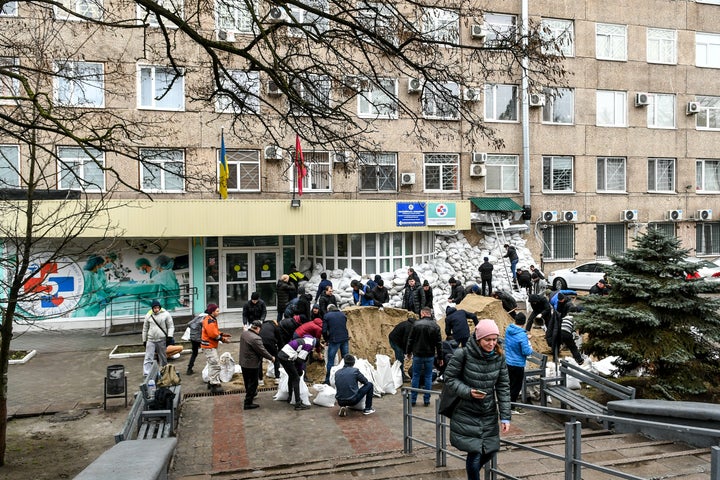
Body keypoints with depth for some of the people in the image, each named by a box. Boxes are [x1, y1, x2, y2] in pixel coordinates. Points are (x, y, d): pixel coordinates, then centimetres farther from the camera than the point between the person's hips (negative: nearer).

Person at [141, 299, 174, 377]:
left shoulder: (166, 314, -3)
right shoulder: (148, 315, 4)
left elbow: (171, 326, 0)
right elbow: (145, 329, 14)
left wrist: (169, 336, -13)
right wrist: (144, 340, 14)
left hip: (162, 340, -1)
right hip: (150, 340, 1)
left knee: (163, 358, 11)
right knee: (148, 358, -6)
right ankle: (146, 375, -8)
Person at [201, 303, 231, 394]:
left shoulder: (212, 319, 12)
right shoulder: (209, 321, -21)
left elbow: (215, 331, 18)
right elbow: (213, 334, -26)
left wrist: (223, 335, 4)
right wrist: (222, 339, -16)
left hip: (211, 345, 11)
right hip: (209, 346, -11)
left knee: (212, 364, 21)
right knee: (215, 365, -10)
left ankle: (211, 381, 32)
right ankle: (215, 385, -5)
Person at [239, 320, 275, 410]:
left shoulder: (244, 333, -1)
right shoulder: (256, 338, -28)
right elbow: (263, 351, -21)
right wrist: (271, 358, -5)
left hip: (243, 362, 9)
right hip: (252, 365, -9)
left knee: (247, 381, 25)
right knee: (253, 383, 5)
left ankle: (250, 394, 47)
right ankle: (248, 403, 11)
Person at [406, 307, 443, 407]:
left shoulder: (416, 324, -8)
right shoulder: (435, 326, -3)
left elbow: (410, 340, -3)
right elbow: (439, 343, -1)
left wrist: (409, 351, 10)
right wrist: (440, 357, 6)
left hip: (417, 355, -1)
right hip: (430, 356, 1)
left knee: (416, 376, 9)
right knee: (428, 377, 10)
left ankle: (413, 399, 13)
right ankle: (426, 400, 13)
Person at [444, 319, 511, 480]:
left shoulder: (499, 357, -4)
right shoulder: (463, 354, -18)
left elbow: (503, 387, 0)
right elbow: (450, 378, -8)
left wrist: (505, 417, -3)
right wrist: (468, 392, -23)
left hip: (489, 414, 5)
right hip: (466, 414, -4)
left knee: (489, 451, 12)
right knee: (475, 453, -4)